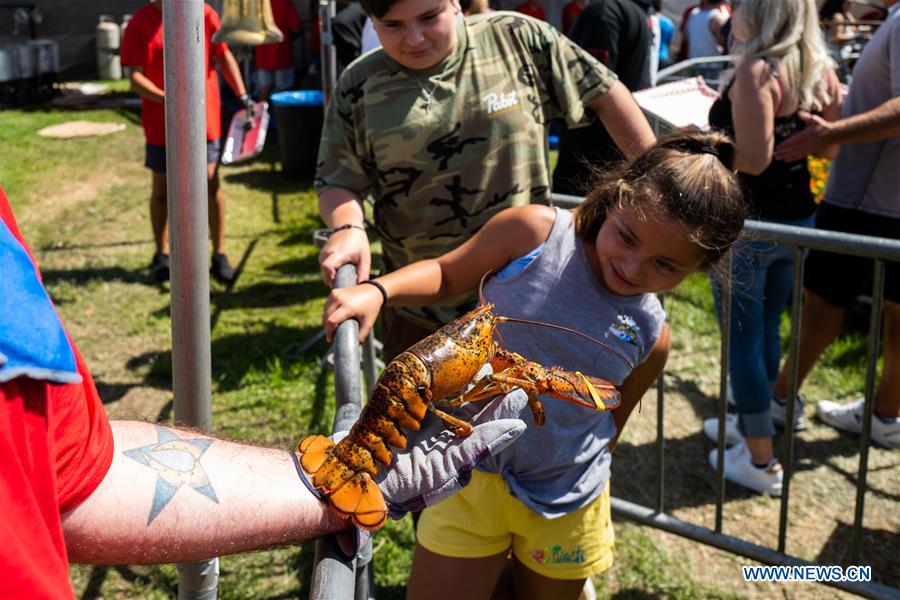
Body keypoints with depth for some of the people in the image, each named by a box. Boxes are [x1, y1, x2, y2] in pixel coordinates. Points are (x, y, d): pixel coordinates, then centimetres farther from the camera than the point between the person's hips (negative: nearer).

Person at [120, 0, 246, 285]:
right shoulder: (140, 23, -6)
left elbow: (225, 57, 6)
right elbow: (136, 77, -9)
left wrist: (243, 96, -4)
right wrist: (167, 99, -24)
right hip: (161, 123, 0)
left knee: (211, 185, -1)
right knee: (161, 188, 11)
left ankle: (219, 255, 11)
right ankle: (162, 255, 27)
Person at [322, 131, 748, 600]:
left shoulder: (651, 338, -7)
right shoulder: (534, 232, -16)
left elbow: (610, 424, 7)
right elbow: (446, 274, -3)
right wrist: (376, 291, -19)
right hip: (471, 477, -1)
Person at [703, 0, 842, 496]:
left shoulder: (756, 72, -20)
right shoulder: (820, 69, 2)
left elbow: (754, 158, -25)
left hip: (748, 223, -8)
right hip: (799, 216, 8)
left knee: (743, 338, 4)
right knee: (768, 329, 22)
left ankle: (760, 461, 12)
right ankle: (751, 422, 40)